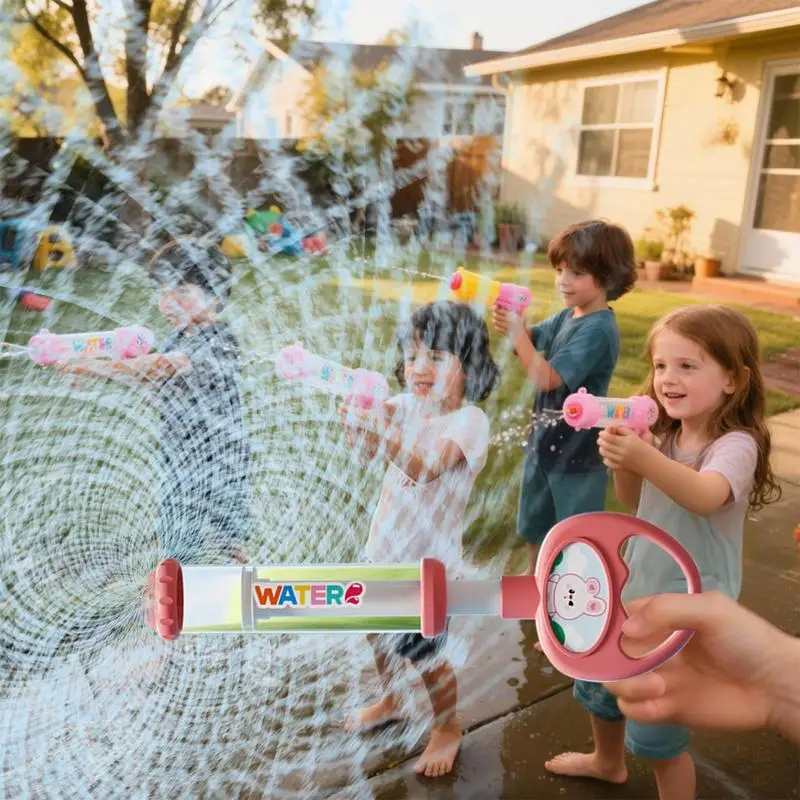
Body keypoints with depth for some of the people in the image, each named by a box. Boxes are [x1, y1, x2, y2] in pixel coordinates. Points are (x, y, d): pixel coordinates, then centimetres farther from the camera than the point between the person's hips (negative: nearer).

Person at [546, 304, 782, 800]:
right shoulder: (664, 438, -1)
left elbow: (705, 497, -41)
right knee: (598, 687, 26)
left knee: (659, 736, 4)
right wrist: (623, 464, -13)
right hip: (634, 592, 8)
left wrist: (645, 459, -57)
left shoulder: (735, 445, -22)